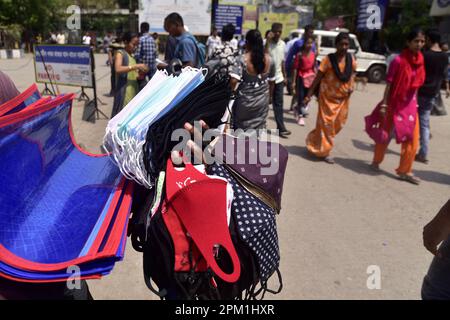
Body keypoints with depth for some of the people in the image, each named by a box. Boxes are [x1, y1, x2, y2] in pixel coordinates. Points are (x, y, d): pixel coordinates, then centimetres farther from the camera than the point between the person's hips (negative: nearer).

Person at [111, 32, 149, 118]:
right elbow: (118, 69, -22)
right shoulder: (120, 53, -4)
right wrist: (136, 66, -23)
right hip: (123, 93, -7)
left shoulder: (133, 57, 16)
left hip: (134, 93, 7)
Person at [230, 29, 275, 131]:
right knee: (259, 128, 13)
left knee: (240, 128, 14)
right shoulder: (269, 60, -1)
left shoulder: (242, 59, -15)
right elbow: (272, 82, 8)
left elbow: (234, 80, -24)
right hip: (262, 102, 4)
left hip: (245, 101, -3)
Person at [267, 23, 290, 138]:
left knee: (278, 104, 4)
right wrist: (268, 40, -28)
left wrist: (284, 76, 15)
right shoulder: (267, 43, -10)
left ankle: (281, 128, 5)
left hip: (278, 78, 5)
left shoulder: (283, 44, 8)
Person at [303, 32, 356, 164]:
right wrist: (309, 95, -13)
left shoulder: (351, 59, -2)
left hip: (343, 98, 5)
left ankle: (315, 140, 34)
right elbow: (317, 78, -12)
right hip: (328, 97, -5)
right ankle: (324, 151, 15)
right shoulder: (328, 59, -15)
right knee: (326, 124, 2)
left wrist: (351, 87, -7)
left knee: (338, 124, 14)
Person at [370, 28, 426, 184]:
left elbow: (417, 84, 11)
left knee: (412, 139, 4)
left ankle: (405, 171, 15)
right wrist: (384, 104, -16)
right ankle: (376, 161, 30)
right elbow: (389, 83, -14)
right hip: (395, 103, -6)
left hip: (410, 104, 6)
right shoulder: (398, 60, -15)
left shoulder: (420, 60, 3)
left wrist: (415, 102, 12)